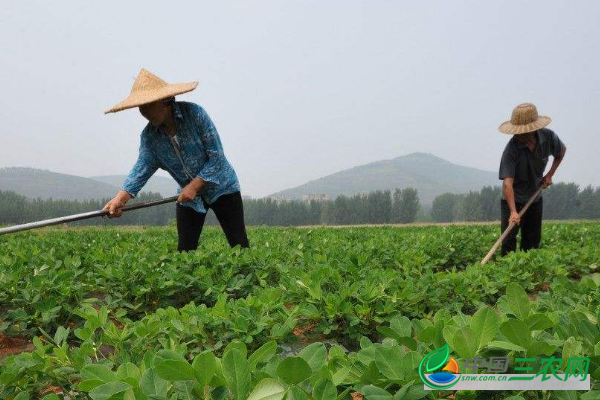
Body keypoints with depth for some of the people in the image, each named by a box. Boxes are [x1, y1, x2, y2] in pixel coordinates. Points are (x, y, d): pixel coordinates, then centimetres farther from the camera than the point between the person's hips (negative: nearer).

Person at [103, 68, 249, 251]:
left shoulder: (195, 113, -20)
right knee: (185, 251, 2)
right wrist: (120, 198, -33)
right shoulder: (148, 136, -7)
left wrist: (194, 186, -23)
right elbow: (142, 167, -18)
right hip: (188, 196, 4)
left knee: (240, 247, -4)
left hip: (221, 188, -4)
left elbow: (216, 155, -20)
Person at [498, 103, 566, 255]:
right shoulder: (512, 148, -28)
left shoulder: (548, 137, -14)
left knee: (533, 241, 10)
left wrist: (550, 174, 1)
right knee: (508, 239, -9)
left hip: (535, 198, 4)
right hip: (513, 199, -4)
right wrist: (513, 212, -45)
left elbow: (562, 150, 11)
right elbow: (507, 182, -35)